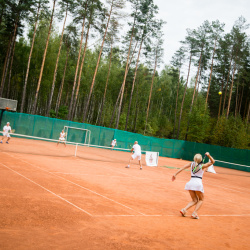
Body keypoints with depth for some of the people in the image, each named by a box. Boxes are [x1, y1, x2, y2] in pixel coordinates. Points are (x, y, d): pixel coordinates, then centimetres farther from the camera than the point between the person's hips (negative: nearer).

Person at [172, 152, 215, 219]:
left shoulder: (191, 164, 8)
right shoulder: (202, 166, -1)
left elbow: (182, 168, 5)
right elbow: (212, 162, 6)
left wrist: (175, 174, 9)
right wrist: (209, 155, -6)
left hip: (190, 183, 4)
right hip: (198, 184, -4)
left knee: (194, 200, 15)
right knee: (201, 199, 16)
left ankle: (184, 209, -6)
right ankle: (194, 213, -2)